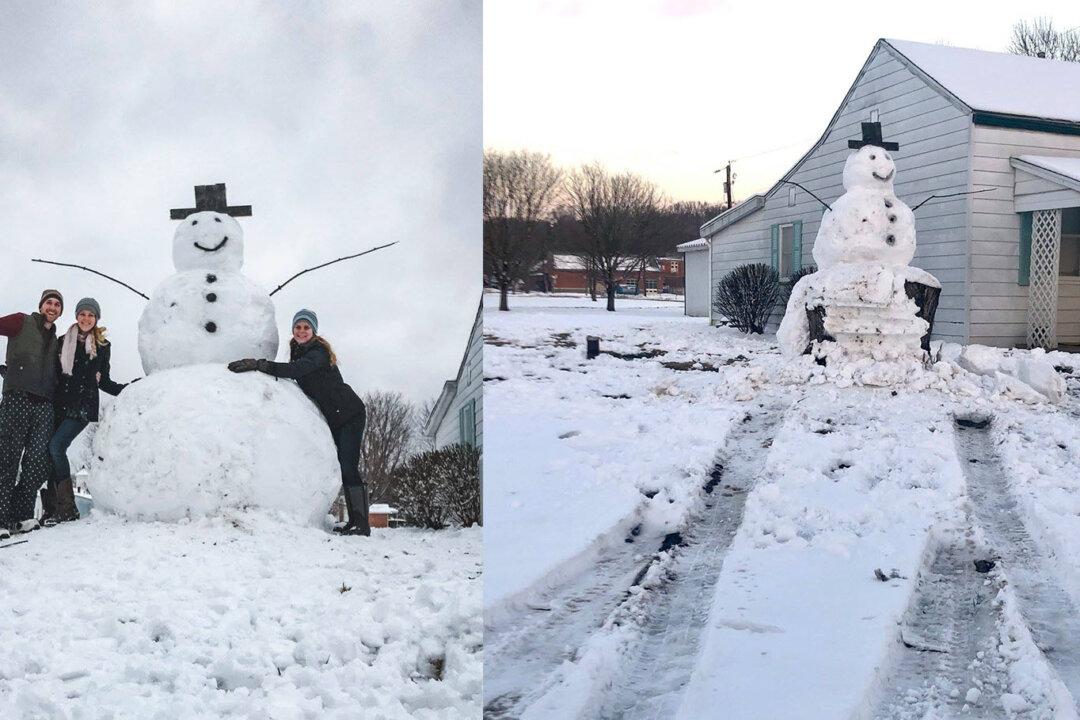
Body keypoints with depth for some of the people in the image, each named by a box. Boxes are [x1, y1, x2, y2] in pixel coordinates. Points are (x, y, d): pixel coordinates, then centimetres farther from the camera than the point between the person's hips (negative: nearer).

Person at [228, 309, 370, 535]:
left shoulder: (319, 352, -18)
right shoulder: (298, 352, 9)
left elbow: (296, 370, -35)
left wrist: (259, 364, -43)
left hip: (349, 414, -9)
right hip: (332, 418, 9)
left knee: (347, 466, -16)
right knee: (339, 466, 3)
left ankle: (361, 523, -18)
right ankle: (353, 520, 4)